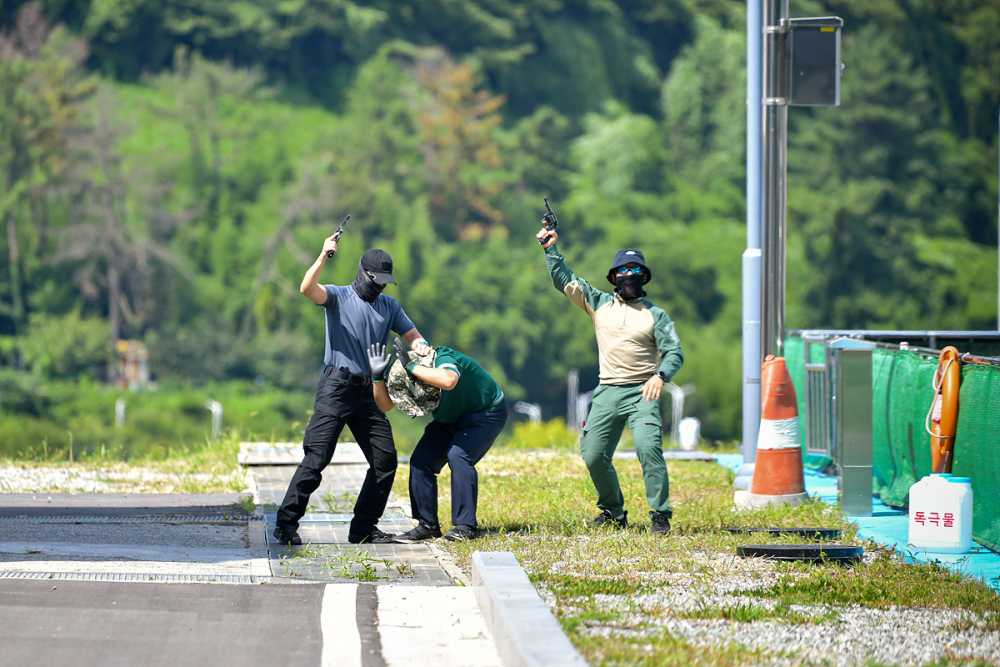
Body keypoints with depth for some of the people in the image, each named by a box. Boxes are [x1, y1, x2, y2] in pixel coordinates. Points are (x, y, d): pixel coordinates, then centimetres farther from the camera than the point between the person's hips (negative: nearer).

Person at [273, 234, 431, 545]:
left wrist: (423, 349, -6)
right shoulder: (339, 296, 1)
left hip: (367, 392, 6)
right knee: (316, 458, -13)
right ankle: (286, 525, -10)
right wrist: (324, 256, -25)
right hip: (336, 388, -6)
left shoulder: (389, 306, 18)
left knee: (385, 459, 2)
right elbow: (307, 288, -17)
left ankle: (363, 528, 11)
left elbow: (413, 336, 16)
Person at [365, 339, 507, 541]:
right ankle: (427, 525, 0)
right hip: (451, 419, 7)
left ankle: (465, 526, -22)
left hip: (487, 412, -7)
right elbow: (384, 405, -12)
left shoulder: (445, 360, -35)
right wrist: (377, 376, -28)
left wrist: (412, 367, -51)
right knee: (421, 460, -8)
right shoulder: (403, 374, -13)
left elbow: (448, 381, -59)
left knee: (458, 456, -28)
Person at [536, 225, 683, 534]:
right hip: (608, 392, 4)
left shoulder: (655, 314, 4)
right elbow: (564, 280, 12)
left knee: (648, 447, -22)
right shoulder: (599, 303, 12)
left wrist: (661, 375, -23)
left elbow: (674, 352, -4)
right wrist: (550, 248, 4)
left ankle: (660, 515, -20)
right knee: (593, 456, 2)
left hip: (642, 392, -4)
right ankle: (613, 511, 21)